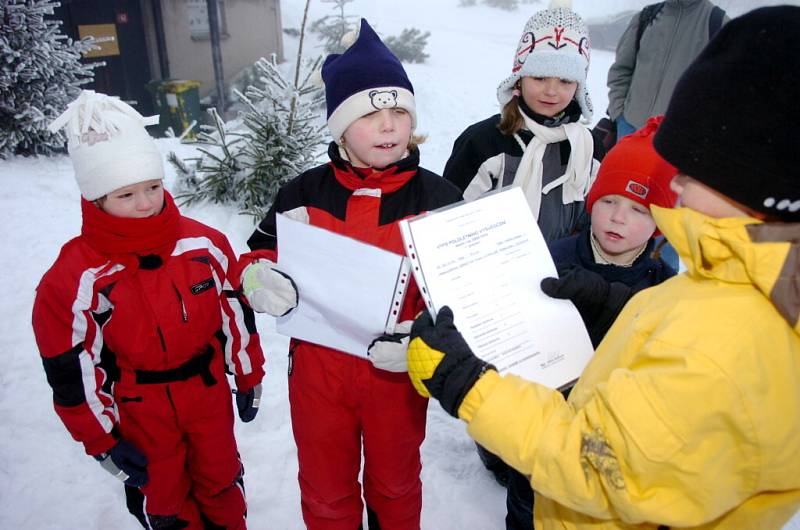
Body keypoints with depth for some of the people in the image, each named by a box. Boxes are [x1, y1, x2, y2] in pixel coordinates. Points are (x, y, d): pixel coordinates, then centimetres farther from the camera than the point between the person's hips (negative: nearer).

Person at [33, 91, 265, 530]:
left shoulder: (204, 244, -11)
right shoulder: (75, 278, -20)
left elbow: (234, 313, 0)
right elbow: (72, 371, -12)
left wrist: (248, 376, 8)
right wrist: (102, 440, -5)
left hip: (209, 391, 3)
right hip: (139, 412, -2)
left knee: (223, 484, 24)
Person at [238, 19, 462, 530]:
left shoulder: (438, 198, -10)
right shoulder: (305, 194, -8)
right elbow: (259, 256, 4)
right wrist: (258, 278, -20)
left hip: (396, 369, 0)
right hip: (318, 367, 1)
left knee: (395, 483, 27)